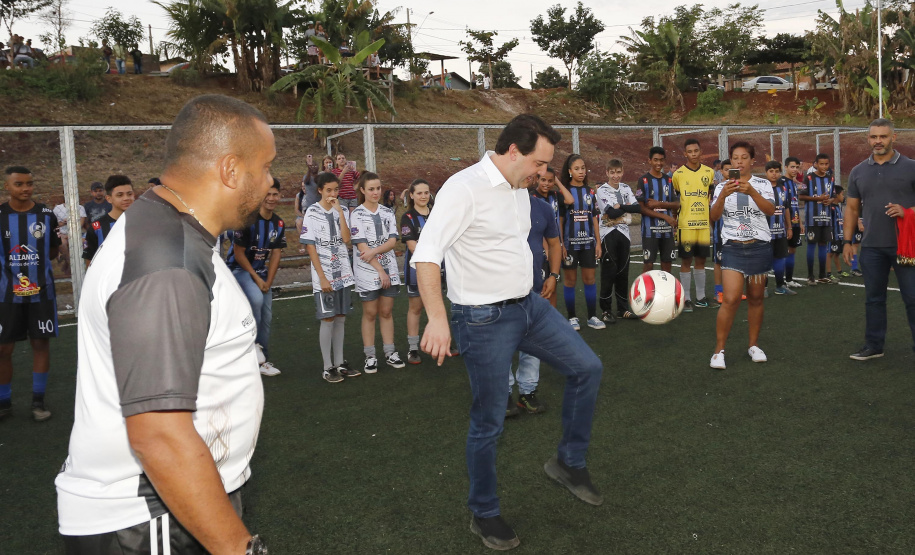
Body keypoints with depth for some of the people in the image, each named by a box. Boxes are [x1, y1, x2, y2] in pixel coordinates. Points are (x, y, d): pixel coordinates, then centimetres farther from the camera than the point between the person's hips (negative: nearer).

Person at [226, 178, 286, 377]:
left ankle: (263, 360, 17)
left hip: (262, 272, 6)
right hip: (239, 269, -6)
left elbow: (276, 254, 3)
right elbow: (238, 252, -15)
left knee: (266, 317, 5)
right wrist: (256, 279, -14)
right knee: (256, 299, -33)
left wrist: (268, 281, -5)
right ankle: (253, 343, -14)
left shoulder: (279, 223, 0)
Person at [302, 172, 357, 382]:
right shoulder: (312, 212, -6)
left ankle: (340, 363, 19)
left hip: (343, 274, 4)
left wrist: (340, 212, -11)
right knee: (328, 319, -1)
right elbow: (310, 247, -8)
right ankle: (328, 368, 7)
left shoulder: (342, 211, 6)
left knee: (340, 318, 9)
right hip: (324, 275, -4)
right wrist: (322, 277, -12)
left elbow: (346, 240, -6)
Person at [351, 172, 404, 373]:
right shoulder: (356, 215, -5)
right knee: (370, 313, 4)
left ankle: (390, 353, 17)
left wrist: (374, 251, -19)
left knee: (386, 311, 9)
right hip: (368, 272, -3)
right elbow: (362, 247, -11)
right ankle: (370, 357, 12)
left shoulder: (388, 212, 7)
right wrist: (380, 271, -14)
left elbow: (392, 241, -1)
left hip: (390, 269, 3)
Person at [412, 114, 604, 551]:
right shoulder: (465, 187, -18)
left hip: (529, 306, 8)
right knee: (489, 421, 2)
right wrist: (437, 318, -36)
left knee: (587, 368, 6)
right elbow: (426, 254, -26)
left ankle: (569, 462, 24)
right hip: (485, 319, -8)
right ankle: (484, 515, 23)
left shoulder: (520, 190, 10)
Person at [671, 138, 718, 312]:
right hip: (685, 224, -3)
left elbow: (713, 195, 19)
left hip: (704, 224, 3)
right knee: (686, 261, 0)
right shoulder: (678, 174, -2)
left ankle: (701, 298, 19)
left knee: (701, 260, 10)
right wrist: (674, 217, -1)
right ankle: (686, 299, 8)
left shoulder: (709, 172, 7)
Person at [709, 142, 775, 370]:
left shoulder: (763, 184, 4)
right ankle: (719, 350, -5)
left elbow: (770, 210, -13)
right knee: (730, 299, -13)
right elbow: (714, 216, -7)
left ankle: (754, 345, 25)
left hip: (759, 247, 1)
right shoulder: (722, 186, 5)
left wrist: (751, 191, -27)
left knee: (756, 299, 9)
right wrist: (723, 195, -25)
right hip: (733, 248, -1)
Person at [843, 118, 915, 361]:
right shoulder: (858, 172, 8)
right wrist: (847, 241, 6)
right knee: (874, 298, 11)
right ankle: (873, 345, 21)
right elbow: (852, 209, 11)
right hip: (871, 247, 3)